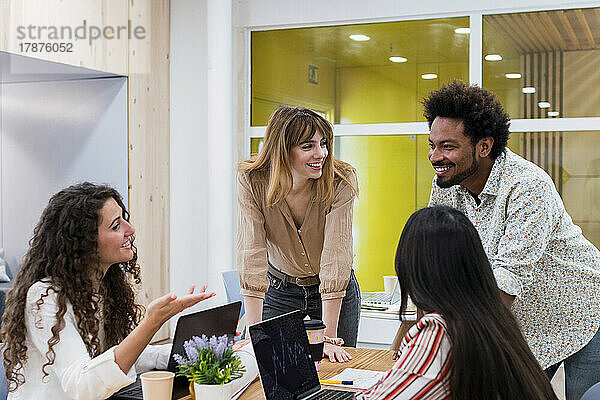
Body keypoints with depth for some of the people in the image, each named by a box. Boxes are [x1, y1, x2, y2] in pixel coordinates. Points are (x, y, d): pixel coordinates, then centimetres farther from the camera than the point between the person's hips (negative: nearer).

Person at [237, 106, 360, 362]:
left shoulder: (341, 181, -23)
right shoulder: (252, 181, -21)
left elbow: (336, 256, -28)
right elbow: (252, 255, -26)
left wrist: (329, 339, -31)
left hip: (335, 292, 0)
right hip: (279, 289, 0)